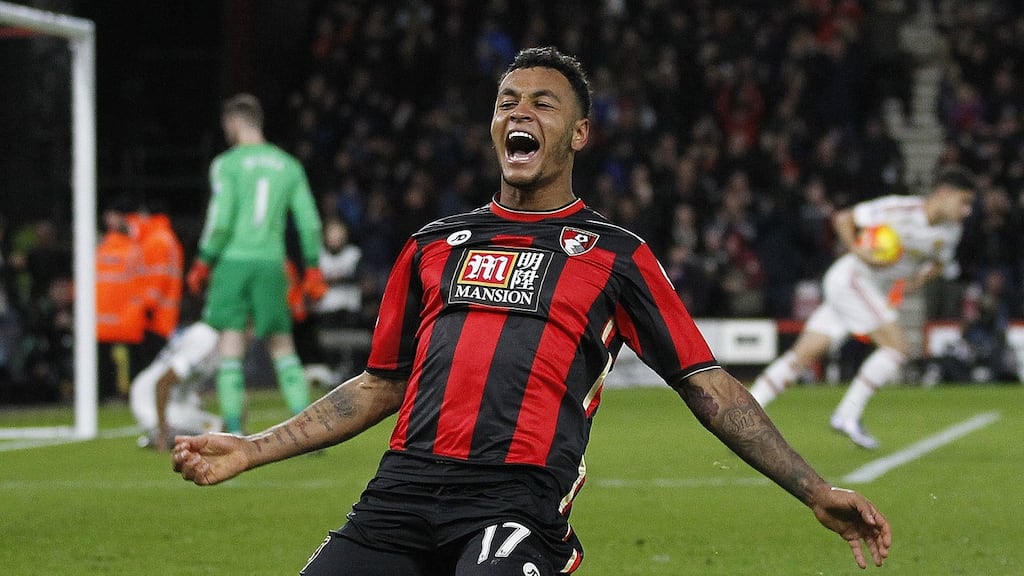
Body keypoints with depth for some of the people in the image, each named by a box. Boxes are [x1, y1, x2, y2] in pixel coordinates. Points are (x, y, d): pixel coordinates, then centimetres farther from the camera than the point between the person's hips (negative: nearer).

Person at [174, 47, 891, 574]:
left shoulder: (615, 254, 13)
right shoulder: (436, 244, 23)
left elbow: (707, 386, 11)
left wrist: (817, 491, 4)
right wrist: (251, 450, 23)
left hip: (517, 500, -4)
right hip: (404, 490, 4)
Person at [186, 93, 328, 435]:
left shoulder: (227, 164, -2)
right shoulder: (288, 165, 10)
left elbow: (220, 220, -10)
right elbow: (309, 221, 8)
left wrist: (203, 263, 0)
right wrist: (312, 270, 15)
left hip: (233, 261, -3)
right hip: (271, 263, 3)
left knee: (230, 350, -1)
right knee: (282, 347, 9)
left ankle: (235, 434, -6)